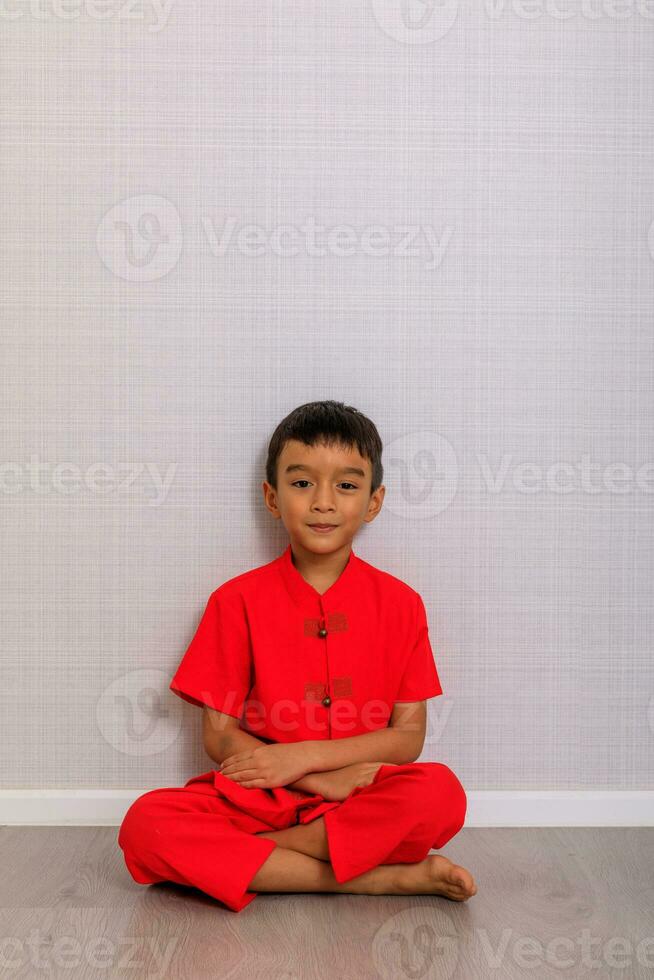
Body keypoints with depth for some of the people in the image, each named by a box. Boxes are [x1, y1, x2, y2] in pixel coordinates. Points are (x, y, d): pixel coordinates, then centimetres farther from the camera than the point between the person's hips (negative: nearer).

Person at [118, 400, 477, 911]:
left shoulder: (399, 602, 2)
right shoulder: (237, 600, 1)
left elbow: (408, 737, -1)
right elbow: (218, 736, -2)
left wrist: (303, 756, -14)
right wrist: (322, 780, -14)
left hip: (363, 800, 0)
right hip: (258, 797, 0)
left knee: (442, 793, -31)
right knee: (146, 822, -28)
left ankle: (242, 858, -18)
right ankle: (383, 879, -25)